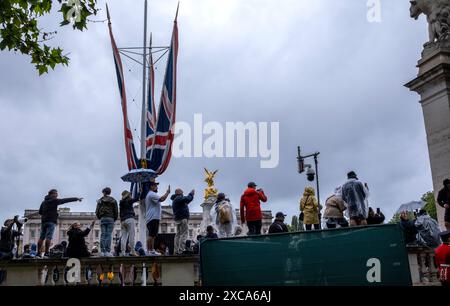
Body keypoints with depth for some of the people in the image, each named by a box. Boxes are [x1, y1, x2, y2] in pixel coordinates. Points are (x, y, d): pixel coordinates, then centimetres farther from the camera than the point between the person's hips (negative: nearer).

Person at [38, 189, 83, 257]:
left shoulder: (44, 202, 19)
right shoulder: (54, 201, -3)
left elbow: (40, 212, 24)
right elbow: (66, 200, -4)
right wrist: (77, 199, -1)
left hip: (43, 221, 7)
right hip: (51, 221, -7)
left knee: (41, 237, 6)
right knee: (48, 237, -12)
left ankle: (38, 253, 4)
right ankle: (46, 253, -18)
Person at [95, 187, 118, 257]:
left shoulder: (100, 200, 8)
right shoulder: (113, 201, 4)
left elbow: (97, 212, 5)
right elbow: (116, 212, 2)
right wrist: (114, 219, 14)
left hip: (102, 219, 2)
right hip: (110, 219, -2)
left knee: (102, 235, 3)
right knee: (109, 235, -4)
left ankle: (102, 251, -1)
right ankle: (107, 252, -10)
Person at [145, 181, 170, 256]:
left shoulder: (151, 194, 24)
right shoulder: (151, 194, -12)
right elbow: (162, 199, -23)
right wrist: (167, 192, -12)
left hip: (154, 218, 11)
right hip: (153, 218, -11)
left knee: (153, 235, 11)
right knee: (151, 235, -11)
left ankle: (152, 250, 14)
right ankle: (150, 251, -11)